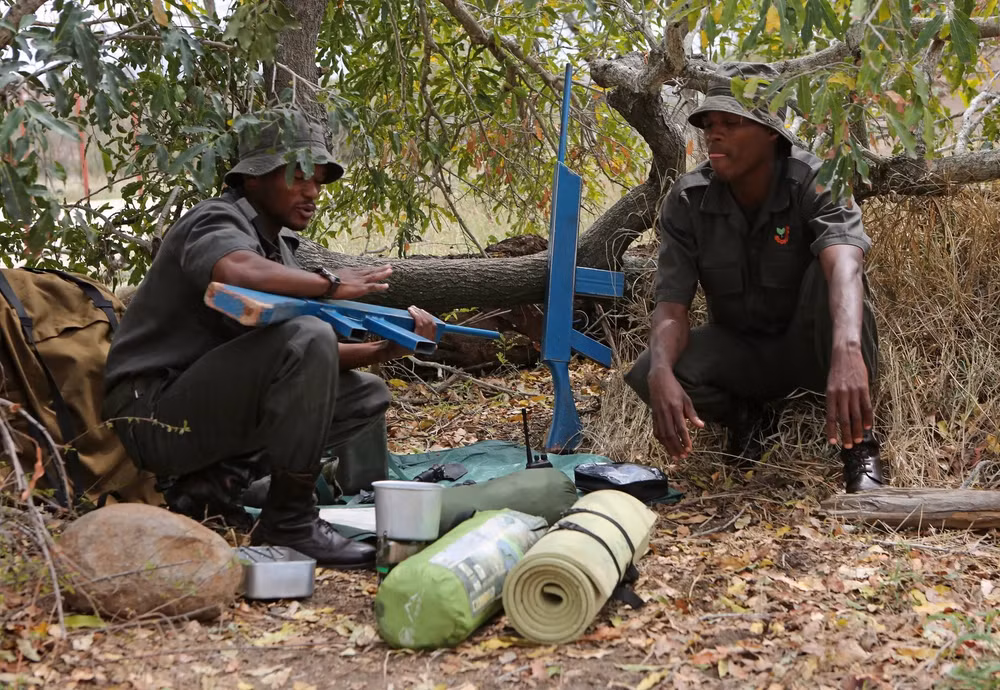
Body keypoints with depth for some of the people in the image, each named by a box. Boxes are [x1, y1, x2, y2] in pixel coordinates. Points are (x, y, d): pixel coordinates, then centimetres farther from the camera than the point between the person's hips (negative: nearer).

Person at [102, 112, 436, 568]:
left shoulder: (278, 247, 17)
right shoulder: (216, 221, -10)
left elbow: (319, 358, 9)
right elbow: (238, 271, -37)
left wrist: (383, 349, -7)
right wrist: (330, 285, -25)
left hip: (216, 407, 9)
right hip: (154, 410, -9)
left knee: (367, 394, 6)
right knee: (306, 337, -28)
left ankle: (218, 477, -5)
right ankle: (290, 523, -20)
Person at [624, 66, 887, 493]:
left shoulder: (814, 182, -22)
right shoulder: (686, 201, -13)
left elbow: (844, 263, -42)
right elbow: (672, 305, -18)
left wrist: (847, 351, -63)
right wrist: (661, 372, -42)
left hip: (810, 346, -2)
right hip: (739, 349, 3)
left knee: (827, 273, -35)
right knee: (646, 374, -26)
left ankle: (858, 441, -21)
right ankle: (750, 416, 5)